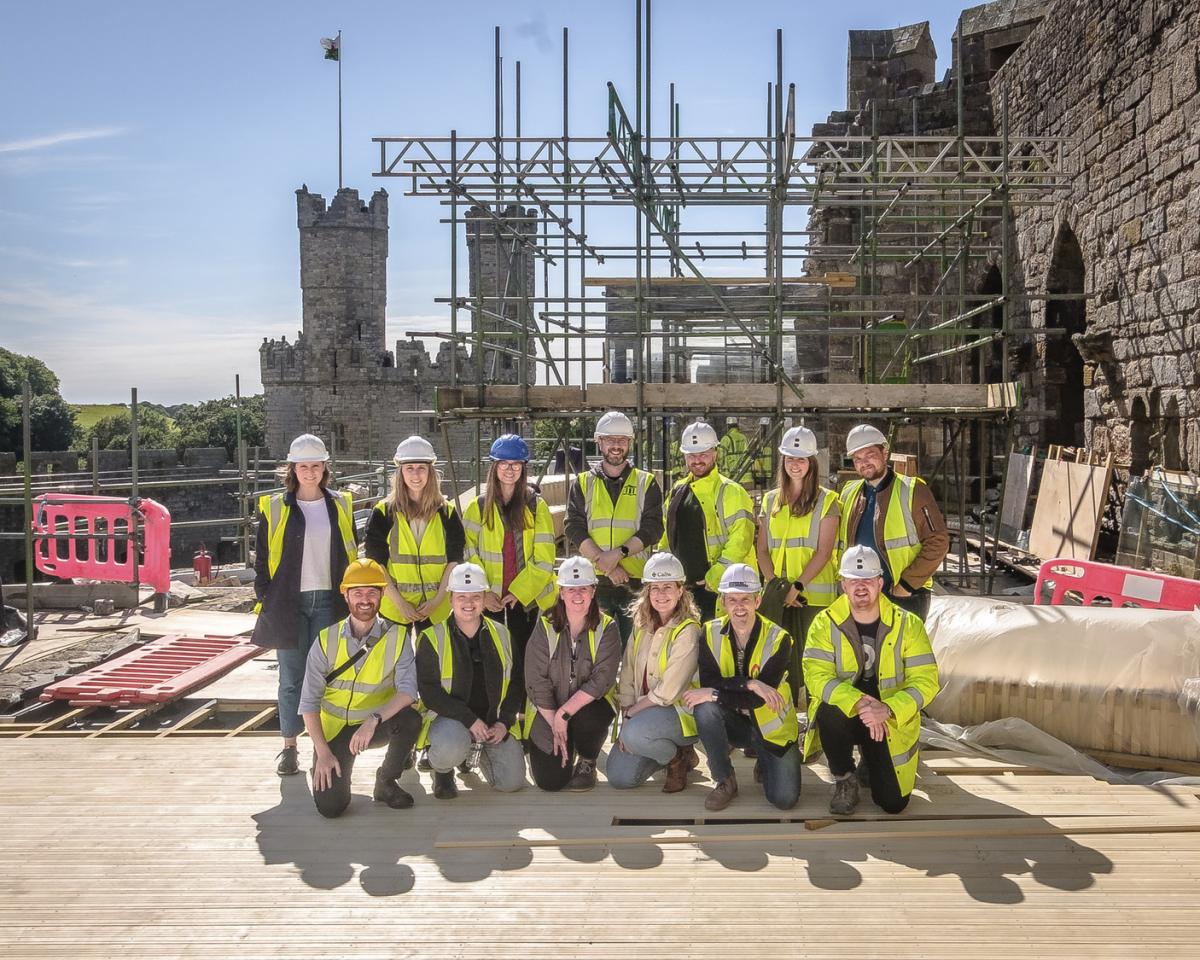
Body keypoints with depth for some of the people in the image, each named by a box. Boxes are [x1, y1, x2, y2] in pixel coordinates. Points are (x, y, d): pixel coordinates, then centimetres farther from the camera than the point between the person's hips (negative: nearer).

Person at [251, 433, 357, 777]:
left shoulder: (340, 506, 8)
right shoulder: (274, 508, 3)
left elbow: (351, 556, 12)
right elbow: (262, 559, 5)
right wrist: (265, 600, -1)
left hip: (329, 601, 1)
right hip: (289, 603, -1)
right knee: (292, 678, 3)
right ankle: (289, 748, 14)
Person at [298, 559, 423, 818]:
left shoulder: (396, 637, -8)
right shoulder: (326, 640, -6)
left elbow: (408, 690, -18)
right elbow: (309, 702, -5)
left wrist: (373, 720, -34)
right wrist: (322, 752, -13)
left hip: (378, 725, 1)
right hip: (334, 728, 0)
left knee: (410, 719, -32)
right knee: (330, 805, -18)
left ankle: (386, 781, -4)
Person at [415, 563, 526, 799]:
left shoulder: (501, 635, 6)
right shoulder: (432, 639, -6)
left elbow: (517, 682, 9)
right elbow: (428, 690, -12)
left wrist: (504, 722, -6)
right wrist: (470, 719, -20)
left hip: (495, 720, 4)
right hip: (449, 718, -4)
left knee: (512, 782, -7)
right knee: (451, 748, -38)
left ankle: (483, 750, 26)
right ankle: (442, 770, 1)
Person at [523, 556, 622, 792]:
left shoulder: (607, 628, -9)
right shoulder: (545, 627, -7)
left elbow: (601, 680, -17)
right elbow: (536, 682, -10)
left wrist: (564, 713, -24)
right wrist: (555, 724, -16)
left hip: (590, 704, -1)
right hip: (547, 710, 1)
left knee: (585, 719, -36)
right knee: (550, 780, -12)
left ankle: (587, 764, -2)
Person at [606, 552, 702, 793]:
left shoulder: (687, 631, -17)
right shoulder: (641, 624, 4)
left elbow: (667, 692, -20)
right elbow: (627, 676, 2)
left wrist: (631, 712, -12)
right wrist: (625, 720, -7)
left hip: (681, 711, -6)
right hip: (643, 710, 7)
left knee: (636, 734, -35)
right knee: (618, 777, -5)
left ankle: (678, 757, -3)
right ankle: (669, 751, 20)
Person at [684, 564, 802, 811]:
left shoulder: (778, 638, -15)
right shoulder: (711, 633, -8)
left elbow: (759, 697, -23)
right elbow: (708, 683, -18)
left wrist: (715, 695, -29)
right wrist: (750, 683, -30)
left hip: (770, 726, -2)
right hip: (733, 722, 2)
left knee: (785, 798, -18)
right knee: (704, 709, -31)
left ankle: (764, 764, 19)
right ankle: (724, 780, -10)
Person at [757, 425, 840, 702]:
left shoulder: (826, 500, 2)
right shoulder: (771, 500, 14)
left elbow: (824, 552, -6)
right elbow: (762, 549, 10)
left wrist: (798, 586, -14)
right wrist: (774, 582, -6)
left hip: (815, 595, -4)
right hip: (779, 596, 4)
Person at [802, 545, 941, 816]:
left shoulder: (908, 624, -8)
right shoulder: (825, 623, -10)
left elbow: (925, 681, -13)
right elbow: (816, 676, -20)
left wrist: (887, 709, -31)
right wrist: (858, 702, -36)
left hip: (891, 721, 1)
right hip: (843, 712, -1)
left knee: (893, 803, -7)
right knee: (829, 710, -36)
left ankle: (871, 761, 30)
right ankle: (844, 780, -7)